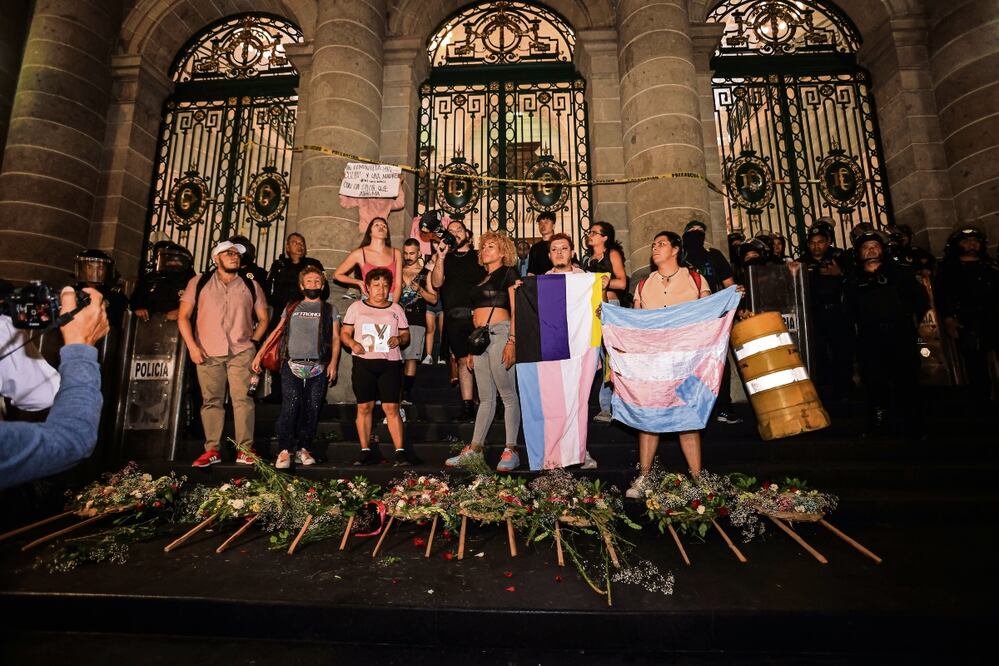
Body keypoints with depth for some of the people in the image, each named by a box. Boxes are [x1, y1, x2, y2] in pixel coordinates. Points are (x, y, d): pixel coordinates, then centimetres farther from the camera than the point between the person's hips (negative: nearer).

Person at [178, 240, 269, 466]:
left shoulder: (251, 285, 11)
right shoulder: (199, 282, 9)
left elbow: (263, 319, 15)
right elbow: (183, 317, 7)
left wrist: (253, 342, 4)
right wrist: (192, 346, -2)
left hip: (241, 352, 0)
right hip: (207, 352, 1)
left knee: (242, 398, -8)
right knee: (211, 401, 1)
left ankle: (245, 450, -4)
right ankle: (212, 450, 10)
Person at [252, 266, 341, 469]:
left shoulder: (330, 309, 14)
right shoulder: (291, 308, 17)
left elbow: (335, 339, 9)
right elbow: (277, 332, 16)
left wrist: (333, 362, -3)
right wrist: (259, 354, 8)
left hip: (318, 367, 0)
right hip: (292, 365, 0)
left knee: (312, 410, 1)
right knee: (291, 405, -14)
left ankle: (303, 449, 11)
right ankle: (285, 450, -6)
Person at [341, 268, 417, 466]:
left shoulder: (396, 309, 12)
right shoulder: (356, 307, 10)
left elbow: (406, 334, 14)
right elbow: (344, 333, 10)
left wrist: (399, 339, -9)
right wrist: (353, 344, -11)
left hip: (390, 363, 0)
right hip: (363, 362, 1)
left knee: (391, 407, -6)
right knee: (364, 407, 2)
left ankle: (400, 451, -3)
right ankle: (365, 451, 13)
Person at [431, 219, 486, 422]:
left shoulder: (478, 257, 15)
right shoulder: (445, 259, 19)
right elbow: (436, 283, 5)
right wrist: (441, 257, -3)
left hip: (477, 314, -2)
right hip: (455, 317, 2)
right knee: (463, 361, 3)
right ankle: (467, 407, 7)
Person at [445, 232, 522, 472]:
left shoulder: (509, 273, 3)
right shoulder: (482, 279, 23)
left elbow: (516, 310, -6)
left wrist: (512, 341, -17)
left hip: (500, 333, -7)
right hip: (480, 337, 7)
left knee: (508, 395, -5)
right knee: (485, 398, 10)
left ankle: (511, 451, -1)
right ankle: (475, 449, 13)